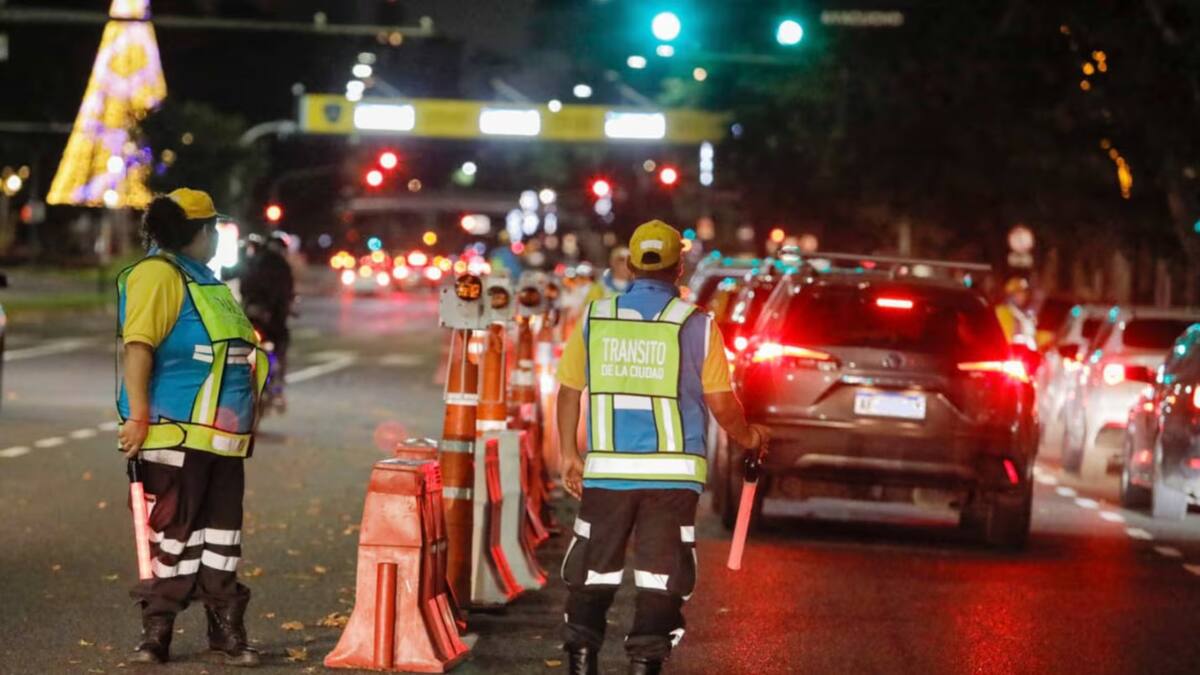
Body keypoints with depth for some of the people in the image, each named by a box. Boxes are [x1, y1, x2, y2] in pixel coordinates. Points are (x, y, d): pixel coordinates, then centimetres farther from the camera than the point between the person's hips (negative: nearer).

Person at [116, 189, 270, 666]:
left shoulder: (205, 281, 21)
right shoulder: (158, 274, -9)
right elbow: (137, 345, -18)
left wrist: (245, 419, 24)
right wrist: (138, 415, -23)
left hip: (221, 438, 9)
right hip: (176, 434, -9)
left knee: (222, 533, 9)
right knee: (173, 532, -4)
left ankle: (226, 631, 15)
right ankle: (156, 631, 3)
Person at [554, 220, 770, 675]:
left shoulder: (594, 318, 3)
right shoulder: (695, 325, -5)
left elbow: (569, 391, 8)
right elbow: (721, 403, -4)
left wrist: (569, 455, 19)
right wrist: (748, 437, 16)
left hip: (606, 470, 2)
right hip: (672, 473, -2)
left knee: (593, 570, 13)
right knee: (660, 578, 3)